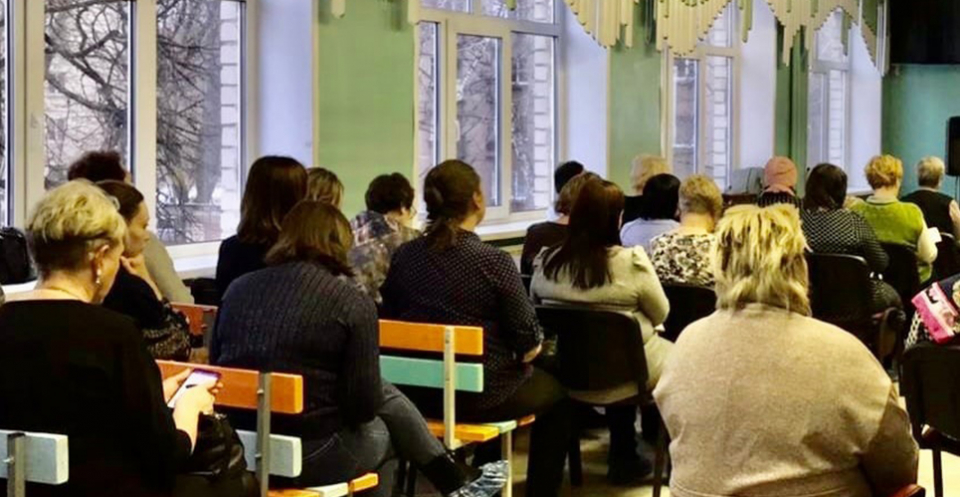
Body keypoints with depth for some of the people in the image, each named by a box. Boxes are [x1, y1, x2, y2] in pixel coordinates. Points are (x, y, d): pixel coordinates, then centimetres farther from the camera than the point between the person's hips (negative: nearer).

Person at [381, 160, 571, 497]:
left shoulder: (403, 256, -4)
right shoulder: (494, 261, -18)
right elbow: (528, 344, -15)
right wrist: (533, 344, 8)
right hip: (479, 393, -5)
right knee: (555, 393, 23)